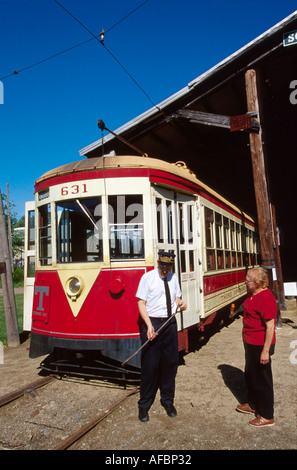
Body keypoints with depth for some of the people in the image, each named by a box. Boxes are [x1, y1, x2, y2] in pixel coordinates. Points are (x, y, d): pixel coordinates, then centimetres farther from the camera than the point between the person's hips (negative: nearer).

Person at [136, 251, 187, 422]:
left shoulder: (174, 278, 7)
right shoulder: (148, 277, -7)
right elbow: (141, 303, -9)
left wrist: (180, 302, -7)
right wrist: (149, 325, -19)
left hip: (170, 324, 5)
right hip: (153, 324, -5)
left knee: (170, 364, 14)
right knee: (150, 366, 3)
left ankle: (168, 401, 34)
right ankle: (144, 405, 22)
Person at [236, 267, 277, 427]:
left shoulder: (266, 297, -24)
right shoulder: (254, 295, 6)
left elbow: (270, 326, -25)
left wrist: (266, 351, -24)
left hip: (260, 345, -10)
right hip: (250, 343, 10)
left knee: (262, 379, 6)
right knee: (250, 375, 23)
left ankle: (267, 416, 23)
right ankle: (253, 405, 44)